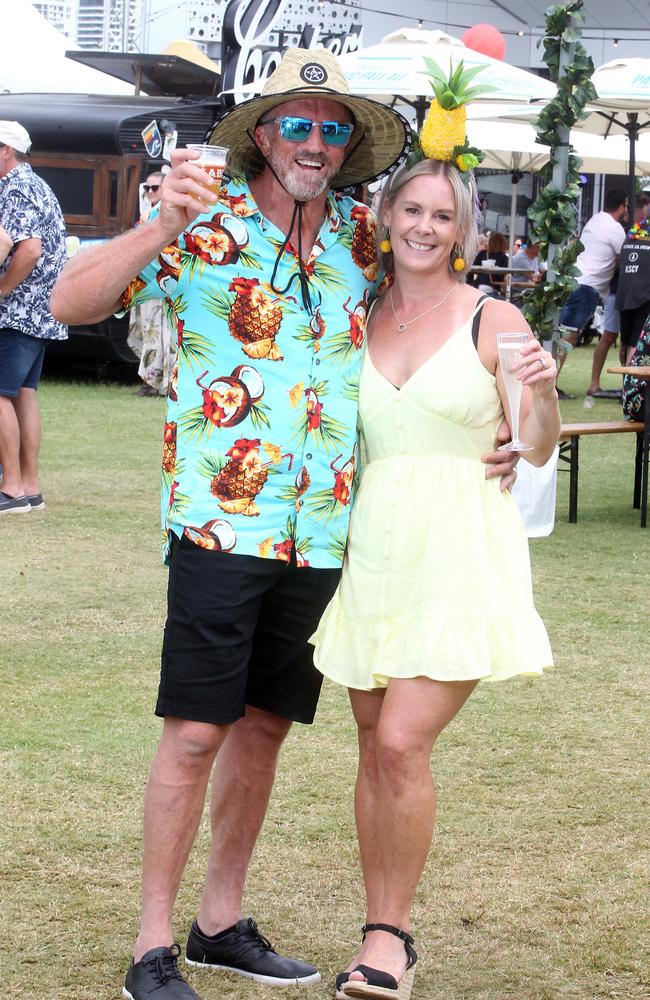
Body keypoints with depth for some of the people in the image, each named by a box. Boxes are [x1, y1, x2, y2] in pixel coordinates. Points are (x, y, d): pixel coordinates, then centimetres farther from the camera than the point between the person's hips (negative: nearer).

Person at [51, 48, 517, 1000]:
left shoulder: (361, 236, 8)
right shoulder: (208, 224, -6)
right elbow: (73, 300, -13)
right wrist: (163, 229, -29)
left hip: (324, 529, 5)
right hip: (220, 519, -5)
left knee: (264, 725, 12)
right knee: (196, 732, -6)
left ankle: (221, 923, 25)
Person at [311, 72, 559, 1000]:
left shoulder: (492, 319, -2)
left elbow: (537, 449, -2)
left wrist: (542, 393, -22)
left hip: (459, 554, -4)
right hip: (373, 543, 5)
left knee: (403, 743, -13)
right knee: (374, 748, 7)